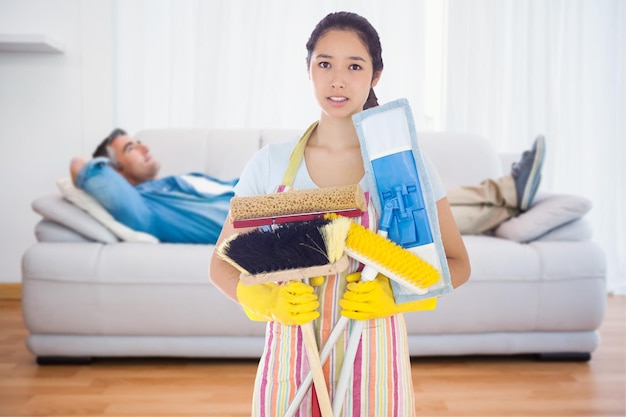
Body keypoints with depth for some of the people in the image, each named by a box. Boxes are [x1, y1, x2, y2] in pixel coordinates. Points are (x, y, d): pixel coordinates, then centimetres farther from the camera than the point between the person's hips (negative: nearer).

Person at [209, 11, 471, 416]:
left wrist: (394, 294, -16)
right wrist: (268, 300, -16)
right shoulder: (270, 163, -3)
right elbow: (223, 264, 3)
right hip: (291, 356, 1)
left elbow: (457, 264, 1)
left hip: (372, 360, 0)